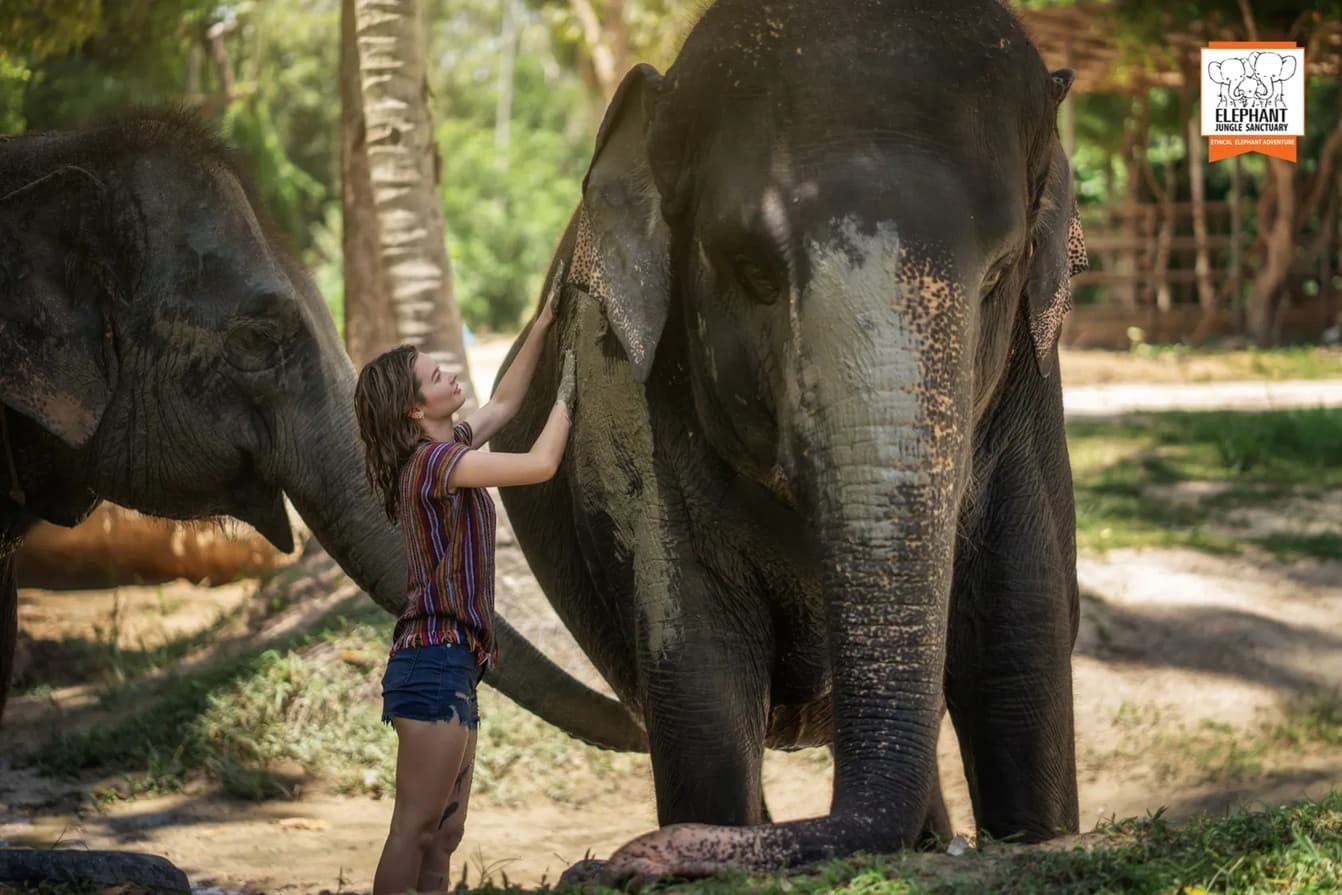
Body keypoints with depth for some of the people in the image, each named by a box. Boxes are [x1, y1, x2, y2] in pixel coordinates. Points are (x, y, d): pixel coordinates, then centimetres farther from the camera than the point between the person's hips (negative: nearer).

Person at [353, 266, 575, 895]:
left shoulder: (446, 448, 14)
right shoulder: (434, 461, -13)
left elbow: (504, 403, 30)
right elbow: (541, 464, -16)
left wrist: (544, 323, 25)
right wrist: (569, 388, -2)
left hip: (449, 662, 10)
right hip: (435, 660, -10)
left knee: (443, 836, 7)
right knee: (415, 830, -12)